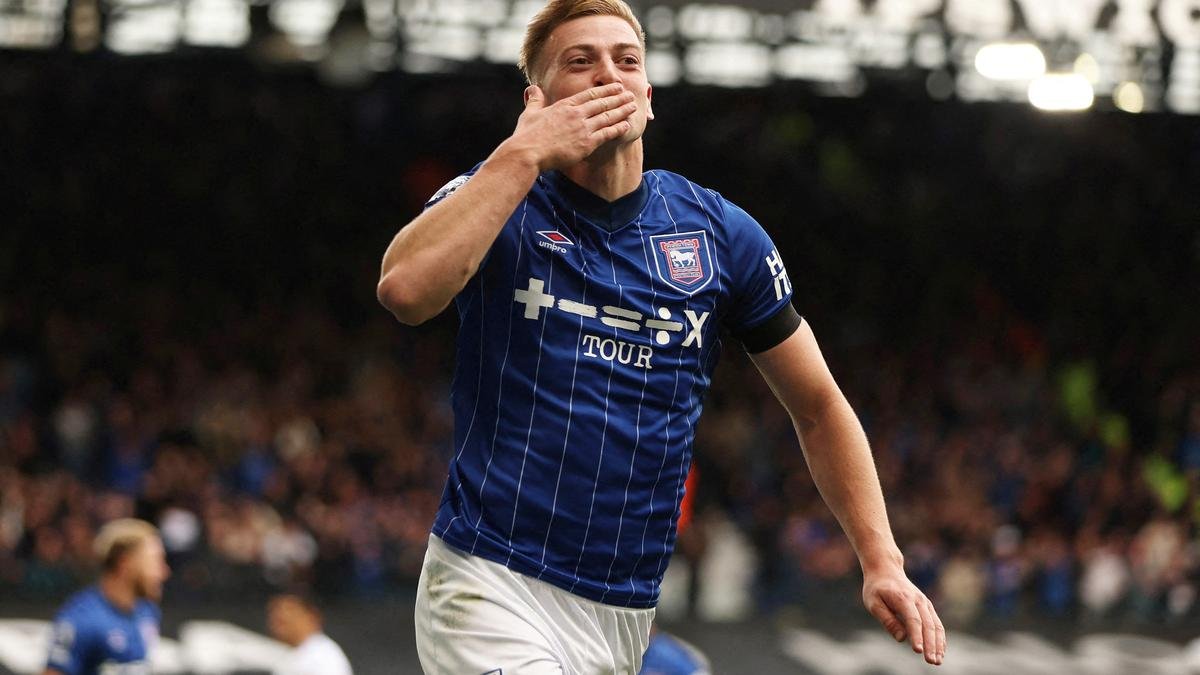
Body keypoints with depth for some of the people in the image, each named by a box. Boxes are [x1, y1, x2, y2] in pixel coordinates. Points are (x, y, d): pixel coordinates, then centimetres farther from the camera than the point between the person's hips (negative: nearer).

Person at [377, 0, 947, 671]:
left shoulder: (724, 234, 7)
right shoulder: (496, 204, 0)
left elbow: (820, 407, 15)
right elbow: (405, 289, -23)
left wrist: (883, 563, 5)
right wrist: (523, 155, -18)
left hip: (628, 615, 4)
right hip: (495, 593, -4)